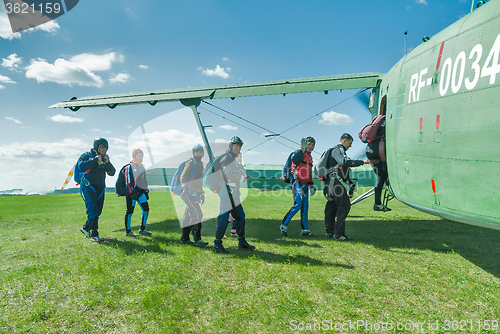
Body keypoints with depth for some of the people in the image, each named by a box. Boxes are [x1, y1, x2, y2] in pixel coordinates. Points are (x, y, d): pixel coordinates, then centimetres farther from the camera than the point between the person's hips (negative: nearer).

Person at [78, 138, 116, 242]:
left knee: (97, 212, 9)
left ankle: (85, 228, 28)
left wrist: (107, 162, -9)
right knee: (93, 211, -13)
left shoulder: (104, 158, 14)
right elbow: (81, 167, -22)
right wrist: (95, 159, -19)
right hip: (89, 187, -6)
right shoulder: (86, 156, -3)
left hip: (100, 189, 6)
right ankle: (94, 235, -11)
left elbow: (112, 173, 7)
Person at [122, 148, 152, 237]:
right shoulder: (129, 167, -7)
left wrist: (146, 191, 20)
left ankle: (142, 229, 12)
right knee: (130, 211, 1)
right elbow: (128, 181, -13)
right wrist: (132, 193, -20)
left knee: (146, 209, 2)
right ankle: (128, 231, 12)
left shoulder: (142, 167, 16)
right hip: (131, 192, -7)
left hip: (141, 192, 7)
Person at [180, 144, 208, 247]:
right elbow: (183, 177, -11)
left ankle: (184, 238, 20)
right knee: (197, 214, -14)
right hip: (189, 192, -9)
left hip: (195, 193, 9)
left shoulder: (200, 164, 21)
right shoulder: (191, 162, -5)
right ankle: (197, 239, -11)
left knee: (188, 215, 12)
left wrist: (202, 194, 24)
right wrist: (185, 189, -21)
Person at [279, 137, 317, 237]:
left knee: (305, 207, 8)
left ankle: (305, 230, 13)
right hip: (297, 182, -9)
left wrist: (311, 185, 23)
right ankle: (284, 225, -6)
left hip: (305, 184, 9)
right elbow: (294, 160, -25)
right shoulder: (299, 153, -4)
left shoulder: (310, 157, 23)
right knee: (298, 205, -16)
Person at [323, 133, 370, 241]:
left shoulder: (340, 151, 26)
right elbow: (345, 162, -25)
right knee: (344, 206, -11)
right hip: (336, 183, -11)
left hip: (332, 183, 11)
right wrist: (362, 162, -25)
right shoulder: (337, 150, -7)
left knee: (332, 207, 10)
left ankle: (330, 232, 15)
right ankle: (339, 234, -11)